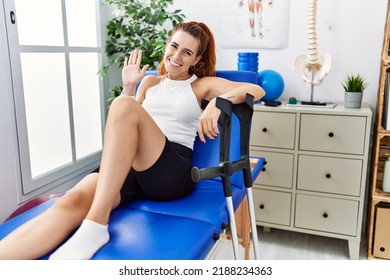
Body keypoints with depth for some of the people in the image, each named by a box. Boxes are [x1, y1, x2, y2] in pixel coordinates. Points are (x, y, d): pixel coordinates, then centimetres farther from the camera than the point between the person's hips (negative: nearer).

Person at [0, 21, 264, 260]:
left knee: (123, 105, -31)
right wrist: (129, 87, 15)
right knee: (74, 201, -30)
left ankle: (96, 225, -37)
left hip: (172, 171, -3)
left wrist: (218, 102, -17)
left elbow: (256, 90, 2)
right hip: (125, 165, 4)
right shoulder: (150, 82, 25)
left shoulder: (202, 84, 15)